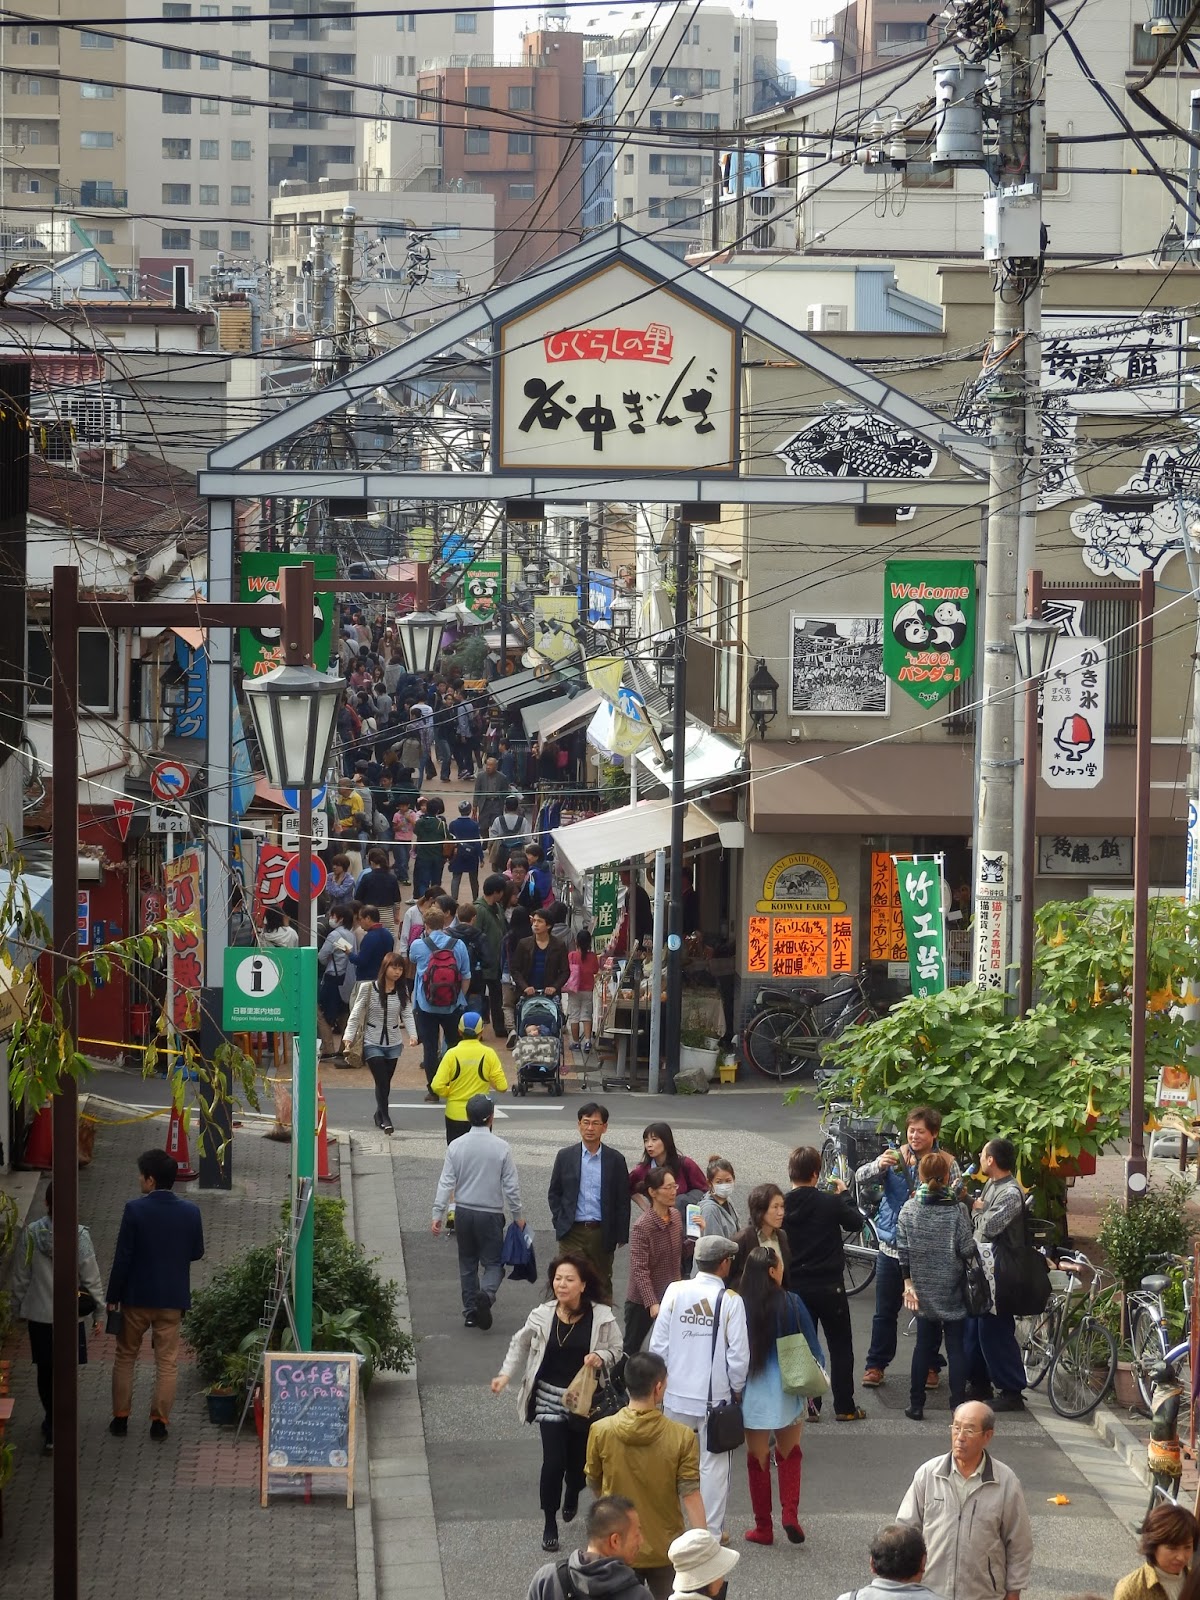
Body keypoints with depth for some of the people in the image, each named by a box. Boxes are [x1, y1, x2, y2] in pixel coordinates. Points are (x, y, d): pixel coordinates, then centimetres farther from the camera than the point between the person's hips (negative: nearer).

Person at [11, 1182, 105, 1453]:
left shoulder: (30, 1234, -8)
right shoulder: (79, 1235, -14)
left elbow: (20, 1277, 0)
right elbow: (91, 1278, -8)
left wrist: (17, 1308, 14)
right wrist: (97, 1310, 5)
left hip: (39, 1314, 2)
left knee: (45, 1370, 16)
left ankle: (52, 1423, 30)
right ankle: (53, 1430, 1)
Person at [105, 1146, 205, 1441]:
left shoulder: (135, 1209, -14)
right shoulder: (190, 1212, -5)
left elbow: (123, 1256, -12)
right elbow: (197, 1252, 7)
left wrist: (112, 1296, -4)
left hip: (136, 1296, -2)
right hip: (173, 1297, 2)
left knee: (125, 1357, 13)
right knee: (167, 1362, 8)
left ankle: (121, 1417, 15)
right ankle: (159, 1421, 7)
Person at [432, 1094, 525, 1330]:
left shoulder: (456, 1146, -5)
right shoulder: (501, 1148, -10)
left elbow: (446, 1183, -5)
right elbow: (511, 1186, -5)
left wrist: (438, 1214, 0)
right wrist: (518, 1215, 6)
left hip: (463, 1212, 3)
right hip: (491, 1213, -2)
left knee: (467, 1264, 15)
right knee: (493, 1263, 4)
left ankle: (470, 1312, 17)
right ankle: (486, 1294, -25)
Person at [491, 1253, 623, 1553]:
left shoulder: (601, 1317, -9)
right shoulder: (541, 1316, -6)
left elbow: (616, 1350, 3)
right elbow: (521, 1345, 11)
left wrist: (601, 1358, -19)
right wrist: (506, 1375, 2)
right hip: (550, 1398, 0)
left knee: (579, 1460, 11)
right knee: (553, 1462, -9)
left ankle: (572, 1496, 48)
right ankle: (550, 1524, 8)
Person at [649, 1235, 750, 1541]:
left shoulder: (675, 1292, -5)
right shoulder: (730, 1301, -13)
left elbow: (658, 1344, -2)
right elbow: (739, 1354, -11)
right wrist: (736, 1388, 6)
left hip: (677, 1393, 3)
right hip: (715, 1396, -2)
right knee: (713, 1464, 8)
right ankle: (711, 1530, 13)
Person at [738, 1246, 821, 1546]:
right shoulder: (791, 1303, -11)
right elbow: (812, 1347, -5)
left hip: (752, 1394, 0)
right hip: (787, 1394, 0)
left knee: (758, 1459, 12)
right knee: (789, 1454, 20)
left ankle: (763, 1527, 16)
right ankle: (790, 1513, 3)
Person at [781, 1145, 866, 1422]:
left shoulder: (783, 1207, -8)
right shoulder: (830, 1203, -15)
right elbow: (855, 1222, 2)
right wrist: (843, 1195, 13)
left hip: (795, 1285, 3)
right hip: (828, 1285, -3)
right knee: (840, 1347, 9)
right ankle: (844, 1407, 9)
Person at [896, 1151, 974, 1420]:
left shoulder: (908, 1209, -5)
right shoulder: (956, 1211, -15)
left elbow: (903, 1250, -2)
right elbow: (966, 1249, -14)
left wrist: (908, 1281, 8)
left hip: (923, 1290, 3)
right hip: (952, 1290, -3)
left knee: (923, 1345, 12)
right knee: (956, 1347, 5)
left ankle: (916, 1405, 12)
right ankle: (958, 1405, 5)